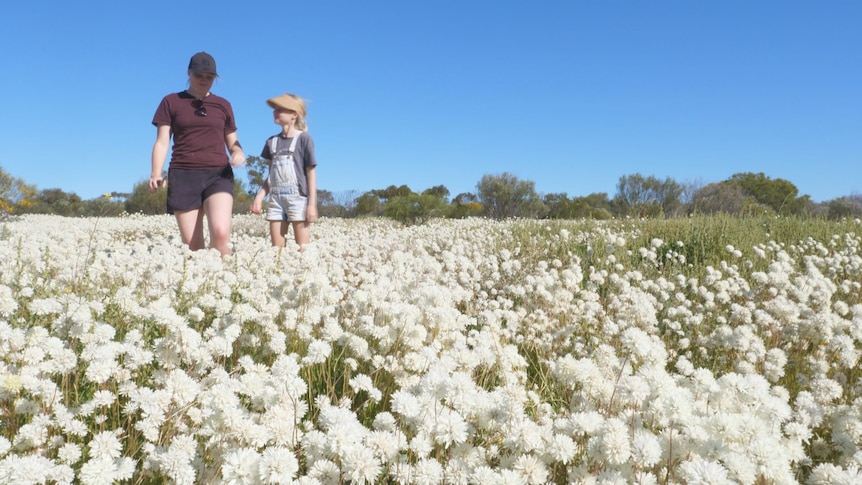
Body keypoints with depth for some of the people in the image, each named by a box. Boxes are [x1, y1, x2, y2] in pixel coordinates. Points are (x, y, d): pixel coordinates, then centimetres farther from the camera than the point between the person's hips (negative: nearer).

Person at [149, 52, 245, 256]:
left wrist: (238, 153, -6)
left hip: (218, 175, 0)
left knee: (221, 232, -24)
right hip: (183, 176, 0)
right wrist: (156, 174, -10)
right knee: (192, 245, -2)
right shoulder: (171, 102, 9)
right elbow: (162, 142, 5)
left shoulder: (223, 105, 14)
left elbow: (232, 142, 19)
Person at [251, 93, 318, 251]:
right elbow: (271, 175, 15)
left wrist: (312, 204, -9)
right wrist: (259, 196, 4)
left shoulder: (304, 138, -3)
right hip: (276, 199, 6)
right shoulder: (272, 141, 13)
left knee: (303, 250, -5)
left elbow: (311, 173, -5)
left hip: (298, 198, -6)